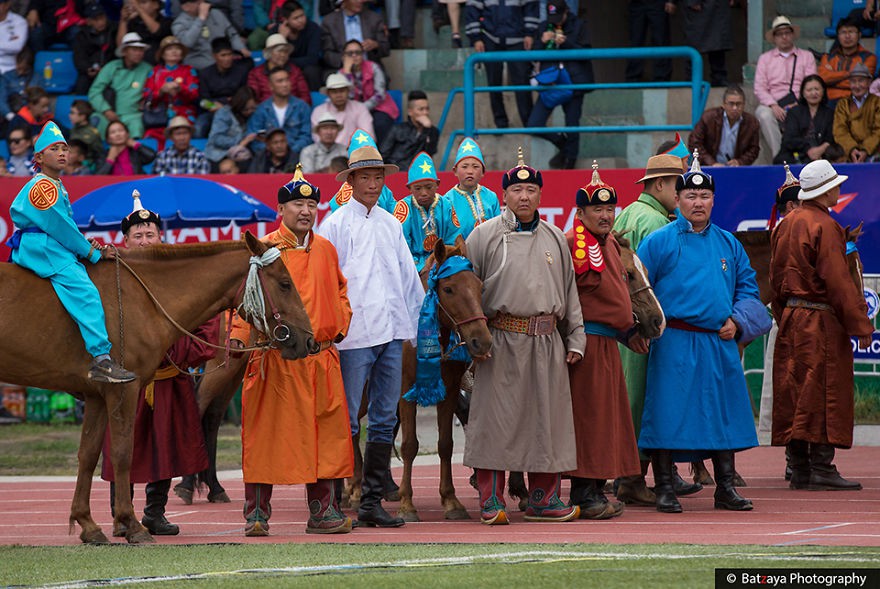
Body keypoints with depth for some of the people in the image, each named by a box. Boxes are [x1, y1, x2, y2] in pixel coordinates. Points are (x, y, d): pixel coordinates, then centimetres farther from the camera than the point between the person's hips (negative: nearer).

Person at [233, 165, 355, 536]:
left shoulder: (325, 250, 13)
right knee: (266, 434, -2)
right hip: (275, 359, -5)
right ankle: (257, 513, 4)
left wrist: (339, 327, 10)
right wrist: (239, 337, -20)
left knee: (325, 433, 5)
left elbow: (340, 292, 24)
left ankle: (322, 511, 11)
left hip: (321, 357, 5)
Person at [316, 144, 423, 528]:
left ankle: (372, 502, 11)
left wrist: (412, 324, 14)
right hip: (354, 334, -6)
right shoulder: (335, 225, -1)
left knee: (385, 420, 6)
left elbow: (408, 276, 20)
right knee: (346, 421, -7)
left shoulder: (390, 224, 15)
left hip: (391, 333, 6)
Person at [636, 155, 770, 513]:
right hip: (674, 345, -4)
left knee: (724, 414, 6)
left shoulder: (728, 244, 14)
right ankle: (664, 489, 0)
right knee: (669, 414, -6)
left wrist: (737, 321, 2)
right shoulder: (658, 242, 0)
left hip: (720, 344, 4)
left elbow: (748, 288, 18)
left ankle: (725, 489, 13)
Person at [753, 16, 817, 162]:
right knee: (764, 115, -35)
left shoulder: (806, 56, 18)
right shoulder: (765, 58, 20)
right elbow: (759, 88, 7)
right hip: (773, 105, 1)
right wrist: (773, 106, -12)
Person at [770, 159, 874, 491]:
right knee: (824, 393, -5)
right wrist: (861, 326, -13)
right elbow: (838, 281, -17)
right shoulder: (824, 227, -14)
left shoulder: (786, 225, 11)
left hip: (790, 320, 8)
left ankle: (799, 470, 10)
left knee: (794, 393, 8)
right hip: (821, 321, -8)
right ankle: (821, 469, -8)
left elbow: (776, 277, 16)